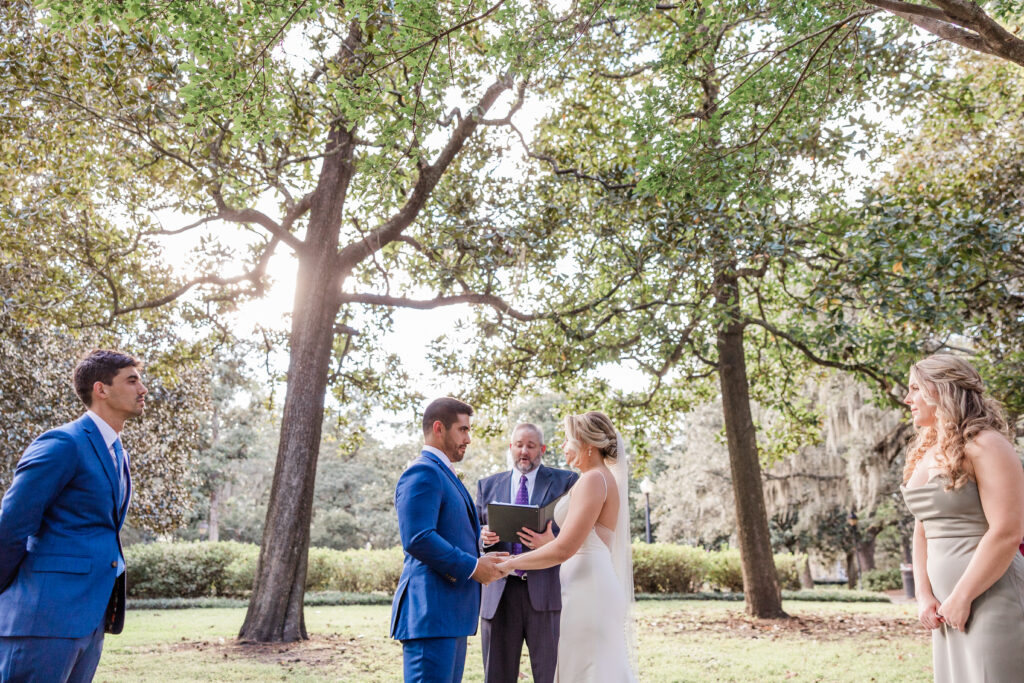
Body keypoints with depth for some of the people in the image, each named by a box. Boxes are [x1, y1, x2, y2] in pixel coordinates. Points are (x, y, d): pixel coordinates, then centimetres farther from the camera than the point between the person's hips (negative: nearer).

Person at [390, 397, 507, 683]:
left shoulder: (445, 476, 21)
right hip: (431, 612, -10)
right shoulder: (423, 472, -12)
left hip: (451, 615, 10)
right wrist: (472, 567, -16)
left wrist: (481, 560, 9)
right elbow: (417, 539, -23)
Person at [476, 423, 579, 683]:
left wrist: (554, 541, -18)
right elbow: (473, 533, 15)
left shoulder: (566, 482, 6)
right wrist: (484, 537, -8)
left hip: (546, 593, -2)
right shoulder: (487, 485, 15)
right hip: (500, 593, 3)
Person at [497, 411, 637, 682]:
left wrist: (512, 562, -12)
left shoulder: (593, 479, -15)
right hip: (594, 589, 10)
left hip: (587, 590, -10)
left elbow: (564, 549, -22)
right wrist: (547, 543, 11)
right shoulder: (606, 478, 15)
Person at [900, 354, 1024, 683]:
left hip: (992, 600, -7)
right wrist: (924, 595, 1)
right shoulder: (923, 454, 11)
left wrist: (962, 597, -17)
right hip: (949, 604, 7)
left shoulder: (985, 445, -12)